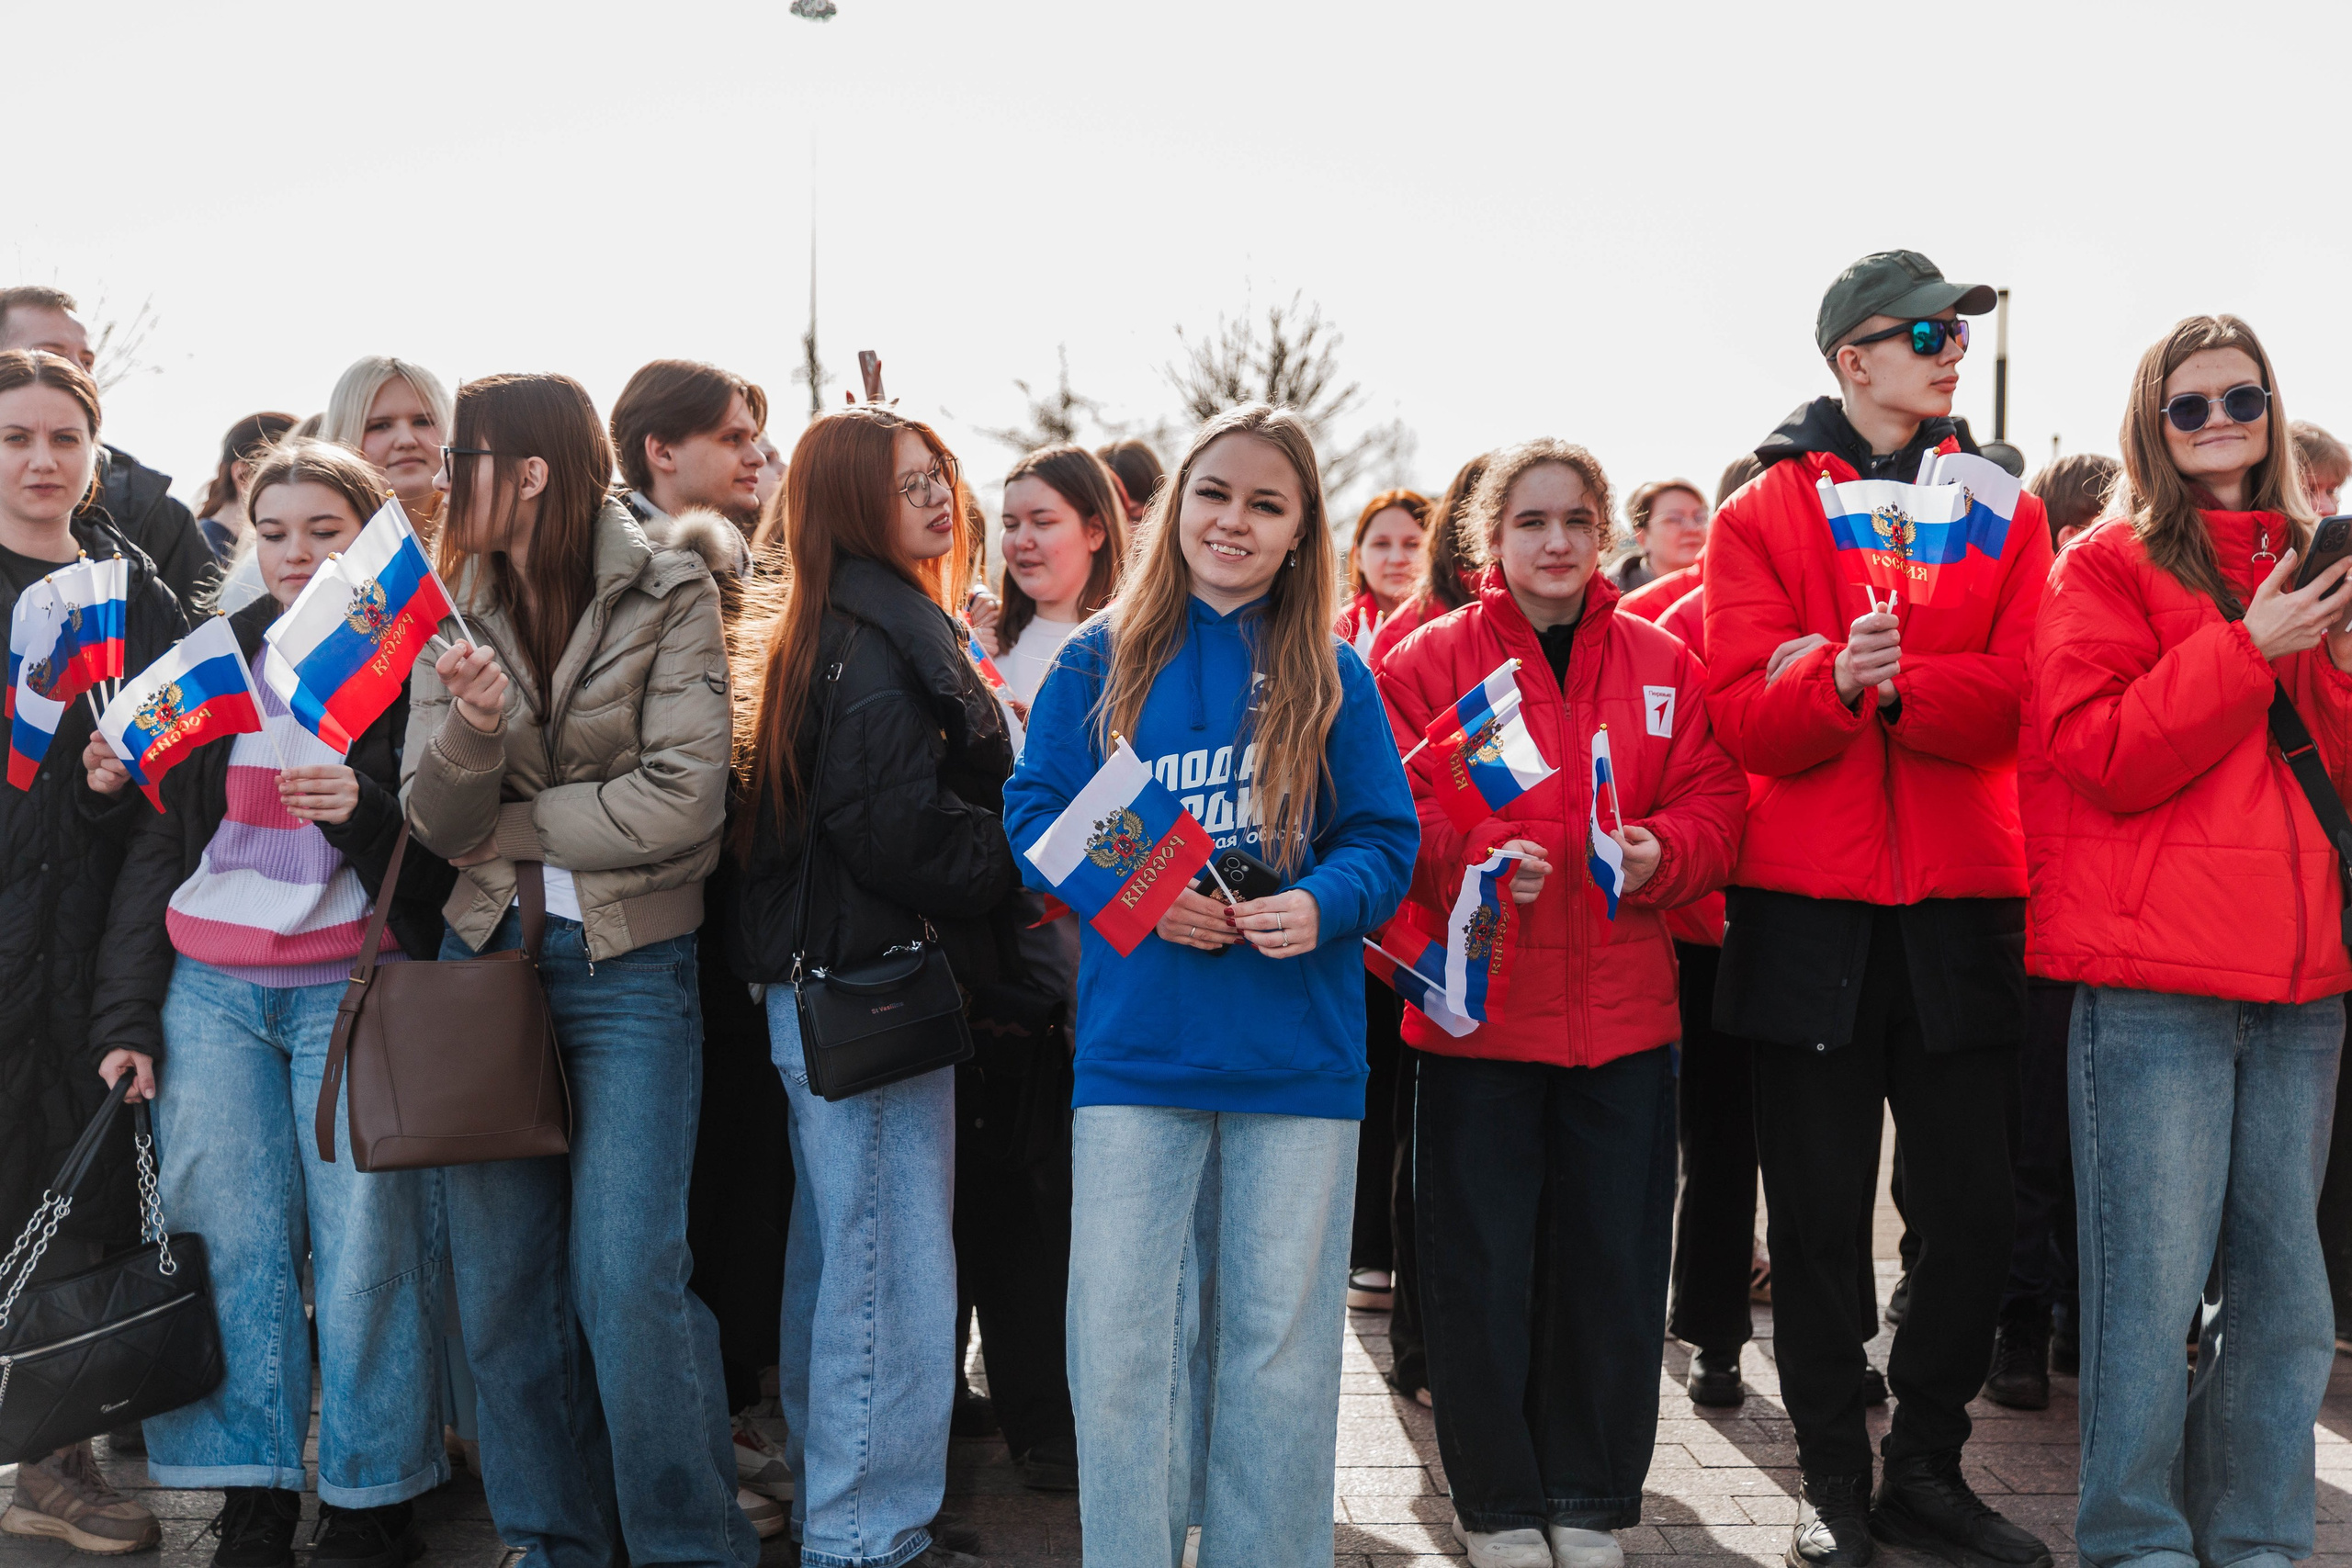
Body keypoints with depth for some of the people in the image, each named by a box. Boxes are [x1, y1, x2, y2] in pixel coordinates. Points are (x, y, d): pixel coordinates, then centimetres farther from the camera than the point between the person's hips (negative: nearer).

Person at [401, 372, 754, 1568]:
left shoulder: (669, 596, -5)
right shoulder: (452, 613, 8)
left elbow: (678, 803, -14)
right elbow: (435, 820, -1)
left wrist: (509, 827, -7)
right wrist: (471, 727, -21)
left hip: (630, 965, -4)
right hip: (489, 955, 4)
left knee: (628, 1277, -9)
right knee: (502, 1276, 7)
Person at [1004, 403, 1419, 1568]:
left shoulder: (1334, 679, 4)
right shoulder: (1101, 663, 3)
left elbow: (1386, 840, 3)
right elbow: (1034, 817, 1)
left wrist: (1321, 904, -18)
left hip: (1298, 1058, 1)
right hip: (1137, 1047, 0)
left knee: (1282, 1337, 10)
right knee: (1123, 1336, 2)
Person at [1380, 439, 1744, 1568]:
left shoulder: (1664, 667, 9)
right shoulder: (1427, 661, 0)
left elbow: (1713, 806, 5)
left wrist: (1659, 850, -15)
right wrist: (1471, 859, -22)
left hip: (1623, 1016, 3)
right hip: (1477, 1009, -2)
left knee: (1614, 1263, 9)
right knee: (1483, 1265, 4)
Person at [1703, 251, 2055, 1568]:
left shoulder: (2002, 510, 10)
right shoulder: (1765, 513, 4)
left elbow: (2021, 696, -4)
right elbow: (1745, 720, -6)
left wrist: (1885, 680, -20)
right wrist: (1839, 678, -26)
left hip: (1962, 902, 2)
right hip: (1810, 903, -2)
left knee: (1973, 1211, 5)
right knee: (1820, 1213, 5)